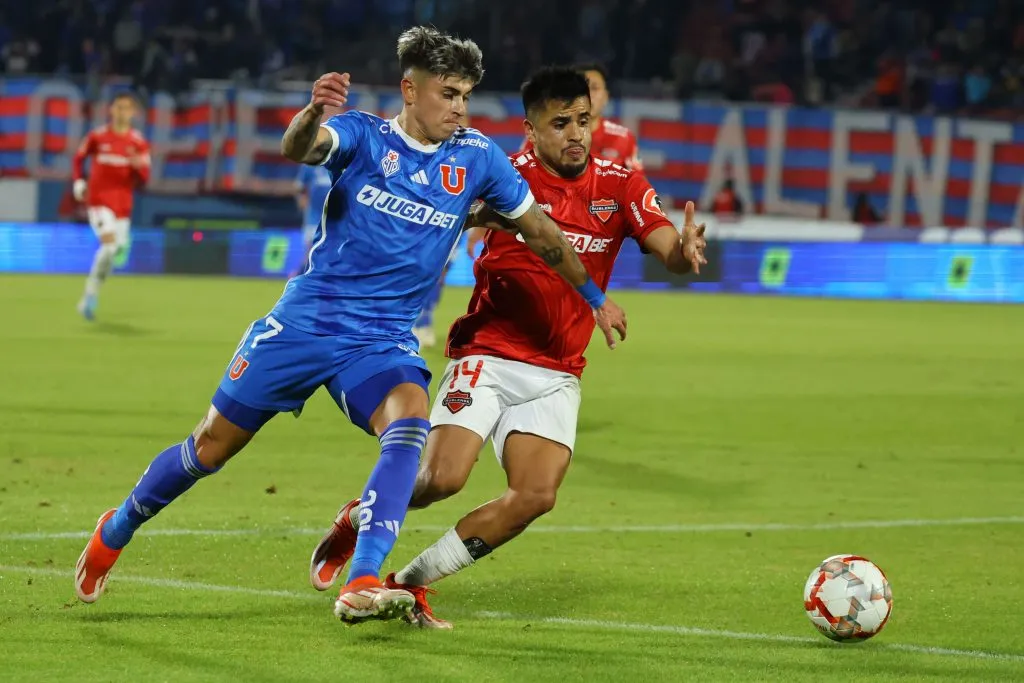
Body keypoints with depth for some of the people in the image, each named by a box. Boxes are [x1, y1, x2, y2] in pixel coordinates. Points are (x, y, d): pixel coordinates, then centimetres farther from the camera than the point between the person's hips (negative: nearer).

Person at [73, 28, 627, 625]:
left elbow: (539, 230, 15)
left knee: (410, 424, -29)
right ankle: (117, 529, 32)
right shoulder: (363, 136, -6)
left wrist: (595, 297, 22)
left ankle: (361, 586, -37)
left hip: (385, 341, 2)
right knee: (212, 446, 6)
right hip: (306, 322, -2)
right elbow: (298, 148, -27)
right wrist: (314, 112, -51)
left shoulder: (476, 157, 3)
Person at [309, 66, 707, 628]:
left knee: (536, 495, -15)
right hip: (487, 355, -3)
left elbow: (669, 251, -9)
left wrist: (685, 252, -32)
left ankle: (410, 581, -1)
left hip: (555, 374, 3)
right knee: (442, 477, -19)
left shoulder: (620, 186, 1)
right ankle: (357, 521, 14)